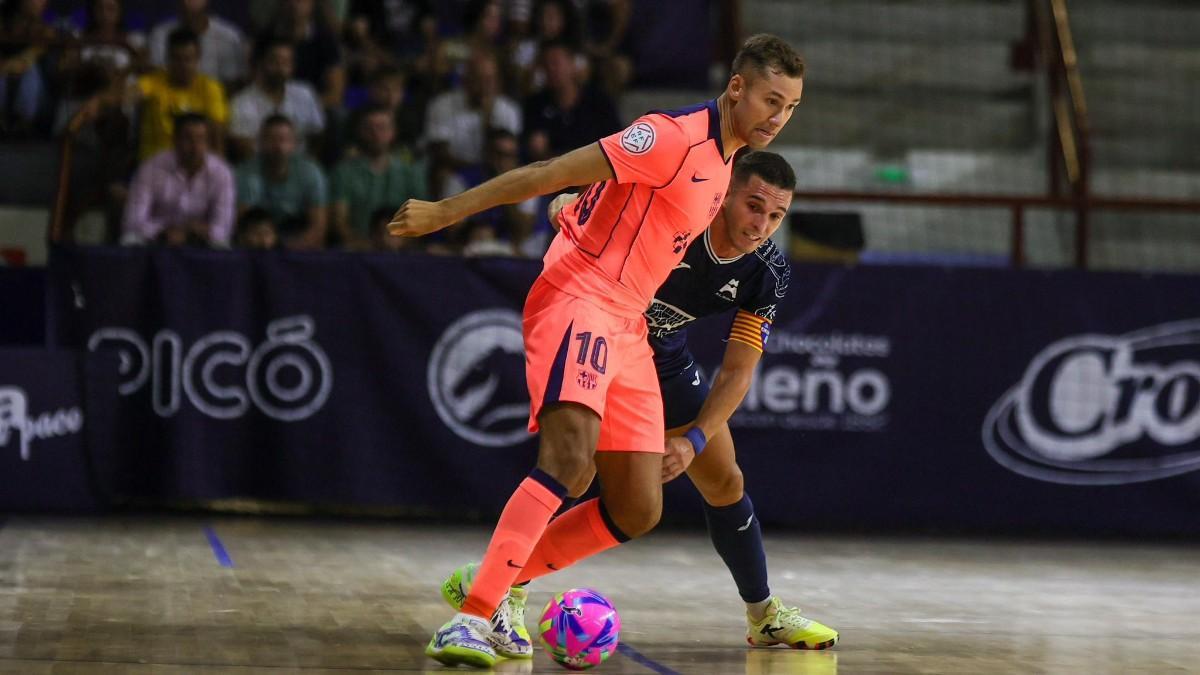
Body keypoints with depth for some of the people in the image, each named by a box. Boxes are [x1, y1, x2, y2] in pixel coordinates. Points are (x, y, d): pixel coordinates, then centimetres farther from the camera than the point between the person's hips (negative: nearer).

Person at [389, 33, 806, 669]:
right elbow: (553, 173, -16)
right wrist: (444, 211, -19)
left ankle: (504, 582, 18)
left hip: (627, 328, 9)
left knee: (636, 510, 4)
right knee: (569, 455, -28)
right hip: (577, 299, -9)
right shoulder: (673, 136, -14)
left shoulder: (720, 161, 14)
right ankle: (470, 617, -30)